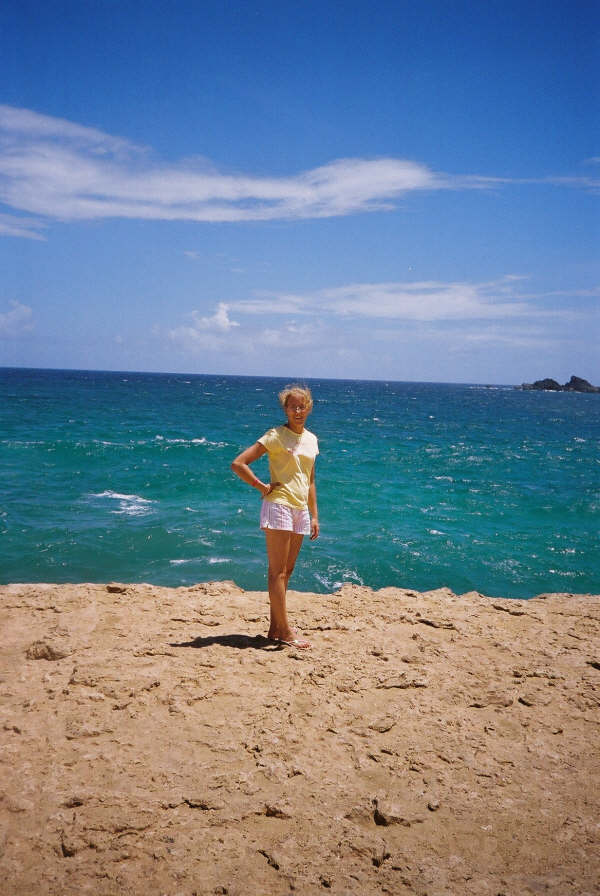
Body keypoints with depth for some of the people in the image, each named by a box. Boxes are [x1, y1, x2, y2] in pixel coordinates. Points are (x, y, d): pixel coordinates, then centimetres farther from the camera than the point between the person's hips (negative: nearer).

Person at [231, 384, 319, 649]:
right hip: (279, 506, -7)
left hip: (300, 510, 7)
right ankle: (286, 632, -2)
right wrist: (262, 487, -9)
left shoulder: (311, 439, 13)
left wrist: (314, 515, 17)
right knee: (278, 572, -4)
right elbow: (238, 464, -14)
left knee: (286, 572, 10)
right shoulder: (276, 436, -8)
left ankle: (275, 629, 18)